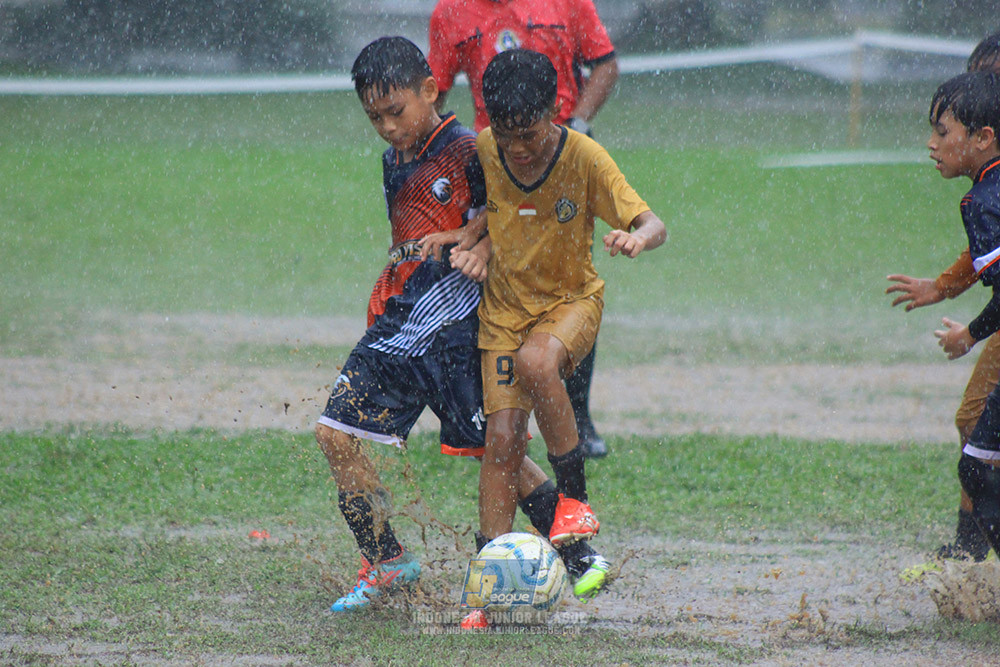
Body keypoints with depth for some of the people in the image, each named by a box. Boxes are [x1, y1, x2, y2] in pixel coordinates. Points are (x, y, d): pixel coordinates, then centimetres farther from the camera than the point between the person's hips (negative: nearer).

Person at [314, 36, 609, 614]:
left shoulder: (467, 153, -10)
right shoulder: (394, 161, 14)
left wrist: (484, 252, -24)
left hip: (454, 327, -7)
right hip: (397, 322, 7)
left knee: (494, 448, -4)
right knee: (338, 432, -2)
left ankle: (580, 554, 12)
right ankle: (387, 564, 7)